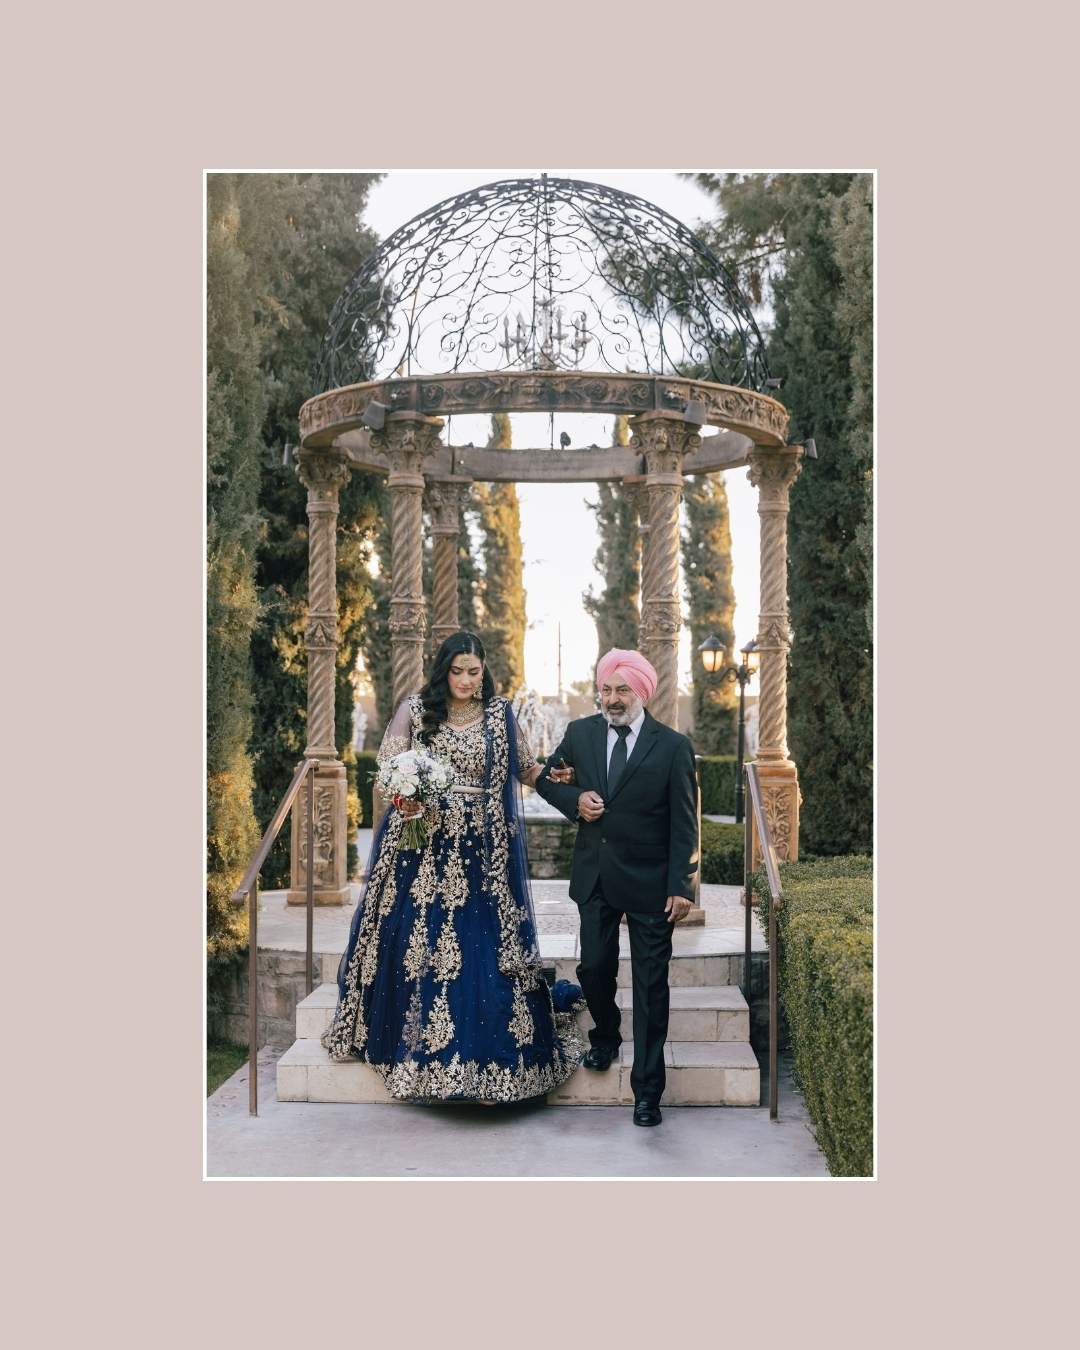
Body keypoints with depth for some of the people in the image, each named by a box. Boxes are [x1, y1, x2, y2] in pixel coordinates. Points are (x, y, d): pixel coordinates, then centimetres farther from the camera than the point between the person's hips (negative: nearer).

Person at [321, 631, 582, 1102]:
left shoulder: (499, 714, 7)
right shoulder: (415, 710, 2)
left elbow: (526, 768, 9)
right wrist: (401, 799, -20)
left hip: (481, 850, 1)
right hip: (423, 842, -1)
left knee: (485, 943, 1)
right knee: (415, 940, 1)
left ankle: (491, 1052, 13)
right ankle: (415, 1040, 18)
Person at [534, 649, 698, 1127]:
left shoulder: (672, 746, -9)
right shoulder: (579, 733, 1)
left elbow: (683, 824, -8)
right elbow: (547, 780, 14)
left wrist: (680, 886, -12)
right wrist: (575, 799, -7)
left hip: (649, 881, -3)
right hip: (595, 875, 4)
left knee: (650, 985, 2)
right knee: (593, 968, 13)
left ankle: (647, 1088, 12)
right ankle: (605, 1038, 44)